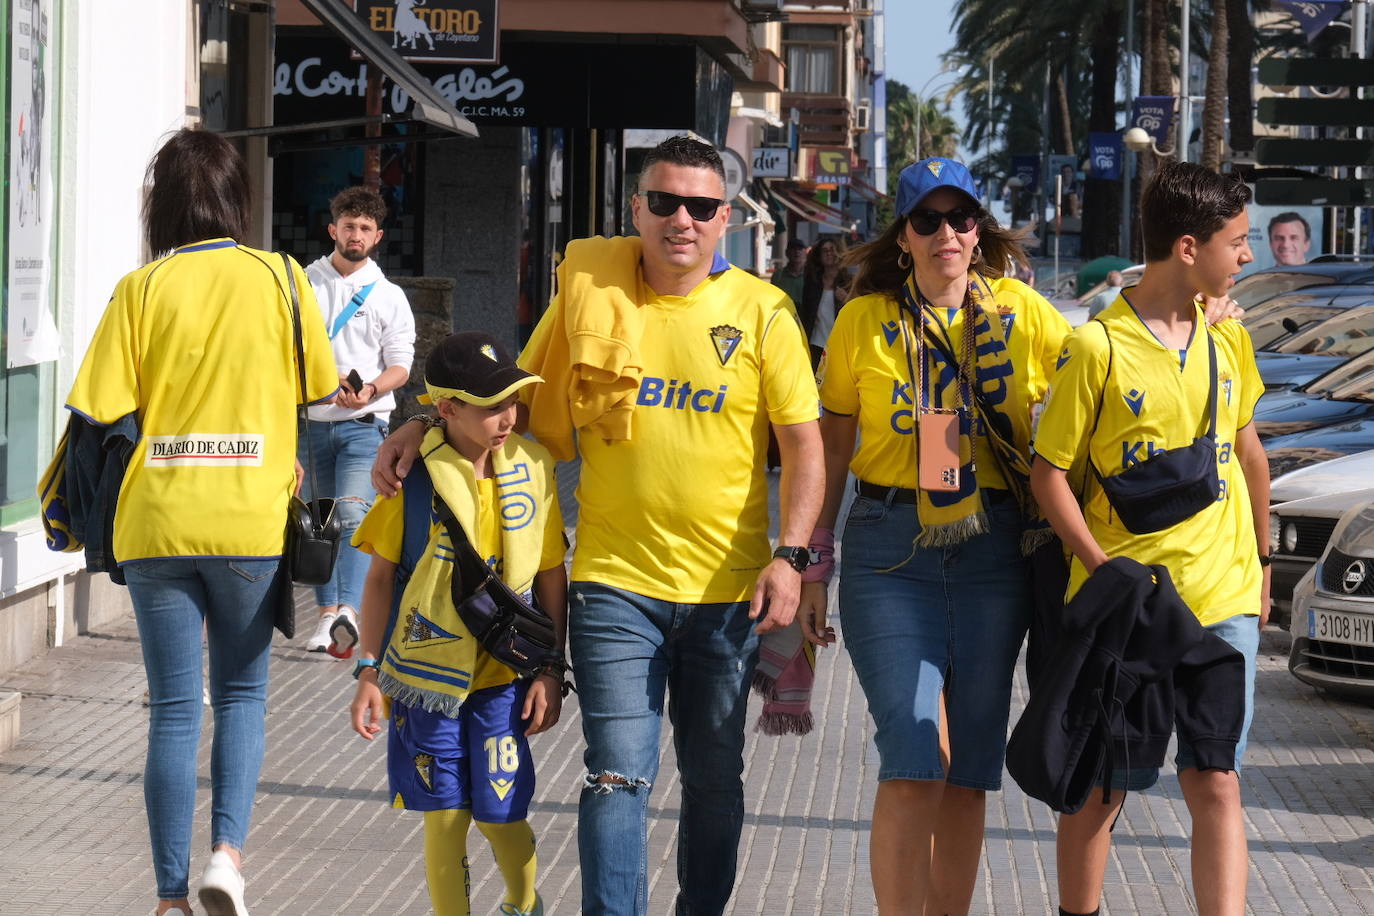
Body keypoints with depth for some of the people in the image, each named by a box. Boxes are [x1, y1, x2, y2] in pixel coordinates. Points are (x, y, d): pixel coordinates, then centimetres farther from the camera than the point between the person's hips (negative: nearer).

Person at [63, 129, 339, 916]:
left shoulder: (142, 289, -3)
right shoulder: (279, 277, -1)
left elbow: (100, 413, -6)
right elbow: (322, 390, 6)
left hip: (157, 523, 0)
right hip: (251, 523, 0)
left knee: (174, 709, 6)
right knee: (242, 693, 15)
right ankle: (229, 851, -4)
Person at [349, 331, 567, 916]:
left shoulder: (532, 468, -4)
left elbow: (552, 576, 3)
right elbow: (381, 576, -1)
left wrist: (551, 670, 1)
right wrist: (369, 672, -3)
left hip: (503, 676, 1)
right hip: (427, 671, -1)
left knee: (500, 815, 2)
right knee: (444, 817, 5)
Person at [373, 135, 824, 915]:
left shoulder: (762, 311, -2)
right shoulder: (590, 282, 0)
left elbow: (804, 442, -2)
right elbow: (521, 389, 13)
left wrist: (790, 556, -13)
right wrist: (425, 425, 3)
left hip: (728, 589, 1)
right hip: (616, 580, -1)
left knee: (715, 781, 13)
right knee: (619, 776, -8)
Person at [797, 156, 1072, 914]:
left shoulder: (1022, 313, 6)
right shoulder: (864, 321, 4)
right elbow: (830, 446, 9)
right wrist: (813, 564, 7)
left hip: (995, 549, 2)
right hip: (890, 549, -2)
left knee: (969, 770, 8)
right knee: (914, 763, -13)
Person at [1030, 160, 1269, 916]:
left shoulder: (1227, 339, 7)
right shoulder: (1097, 348, -10)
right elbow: (1048, 471, -7)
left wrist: (1260, 560, 22)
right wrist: (1103, 570, -16)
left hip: (1222, 598, 4)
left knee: (1216, 782, -3)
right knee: (1102, 788, 8)